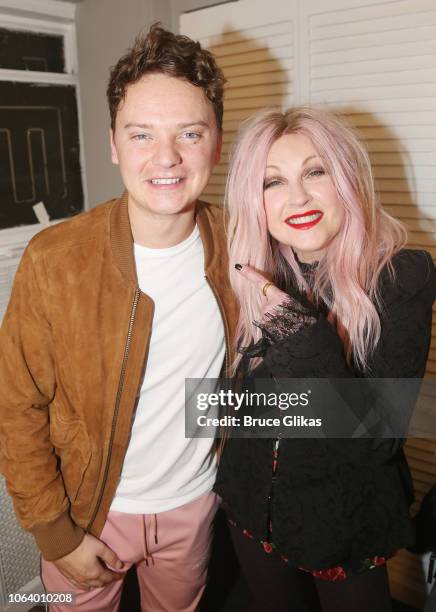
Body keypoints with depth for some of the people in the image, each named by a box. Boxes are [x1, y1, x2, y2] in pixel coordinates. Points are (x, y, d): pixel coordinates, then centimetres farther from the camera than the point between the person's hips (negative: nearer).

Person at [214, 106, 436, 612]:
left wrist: (303, 330, -33)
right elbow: (247, 398, 3)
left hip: (346, 525, -3)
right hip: (253, 507, 4)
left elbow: (377, 442, -25)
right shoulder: (255, 276, -10)